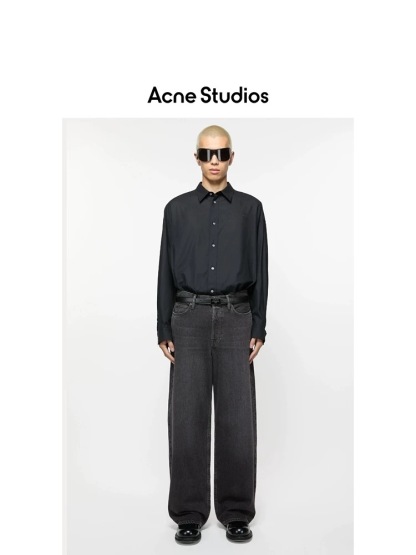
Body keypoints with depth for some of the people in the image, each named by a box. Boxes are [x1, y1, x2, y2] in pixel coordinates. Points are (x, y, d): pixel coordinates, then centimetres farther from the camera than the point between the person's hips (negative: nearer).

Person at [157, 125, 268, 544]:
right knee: (187, 418, 2)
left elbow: (259, 271, 6)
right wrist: (164, 330, 2)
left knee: (237, 418, 2)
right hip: (189, 317, 1)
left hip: (235, 317, 0)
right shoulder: (177, 209, 8)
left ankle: (236, 513, 19)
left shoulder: (250, 208, 8)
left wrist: (258, 328, -1)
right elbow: (166, 272, 7)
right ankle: (189, 514, 17)